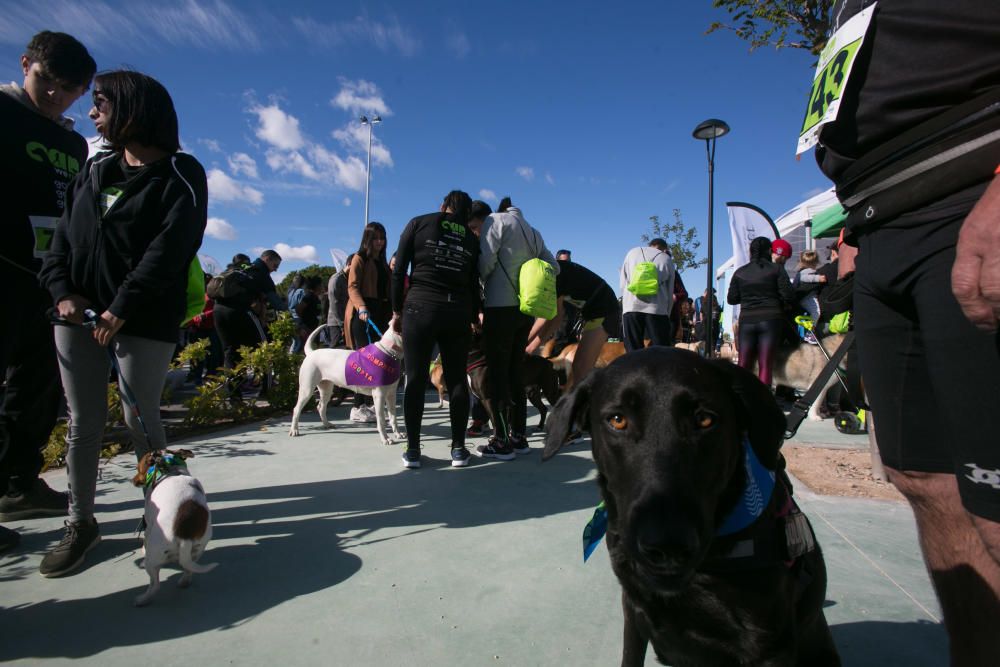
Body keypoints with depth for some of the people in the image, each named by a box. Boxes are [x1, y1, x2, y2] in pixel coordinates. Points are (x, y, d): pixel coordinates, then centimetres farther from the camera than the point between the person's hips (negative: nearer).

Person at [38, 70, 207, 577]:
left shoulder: (180, 175, -4)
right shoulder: (95, 168, 17)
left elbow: (169, 251, -14)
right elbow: (64, 233, 14)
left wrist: (122, 309, -18)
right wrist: (62, 289, -3)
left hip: (144, 323, -6)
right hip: (79, 315, 6)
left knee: (140, 420, -1)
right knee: (83, 422, 9)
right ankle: (80, 523, 22)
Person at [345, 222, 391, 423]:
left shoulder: (382, 261, 22)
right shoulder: (359, 258, 1)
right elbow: (352, 286, -9)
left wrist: (390, 313, 15)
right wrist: (361, 307, -25)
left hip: (380, 313, 7)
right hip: (363, 314, -7)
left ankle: (369, 403, 8)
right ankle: (358, 407, -6)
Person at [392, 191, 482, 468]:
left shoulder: (419, 223, 9)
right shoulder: (471, 237, 15)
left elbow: (399, 271, 3)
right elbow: (474, 283, 10)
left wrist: (398, 310, 8)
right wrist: (474, 317, 17)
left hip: (420, 307, -2)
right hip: (458, 312, 2)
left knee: (416, 379, 3)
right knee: (457, 379, 8)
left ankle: (412, 450, 8)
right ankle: (458, 449, 12)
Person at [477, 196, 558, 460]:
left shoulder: (495, 220, 1)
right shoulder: (533, 232, 19)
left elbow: (485, 262, -9)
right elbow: (553, 267, 17)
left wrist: (482, 283, 9)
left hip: (500, 307, -7)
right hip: (526, 309, 7)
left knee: (497, 374, -3)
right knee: (515, 372, 12)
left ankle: (502, 442, 0)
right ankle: (519, 436, 16)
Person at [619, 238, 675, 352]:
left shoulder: (633, 252, 21)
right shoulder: (667, 260, 18)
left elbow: (622, 284, 15)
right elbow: (669, 292, 16)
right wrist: (667, 314, 21)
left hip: (631, 306, 1)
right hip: (657, 308, -1)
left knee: (633, 351, 3)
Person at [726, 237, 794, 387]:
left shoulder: (740, 272, 6)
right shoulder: (776, 269, -2)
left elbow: (731, 299, 7)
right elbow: (789, 296, -6)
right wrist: (776, 302, 14)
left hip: (747, 321, 2)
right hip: (770, 319, -2)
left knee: (744, 366, 8)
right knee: (765, 366, -1)